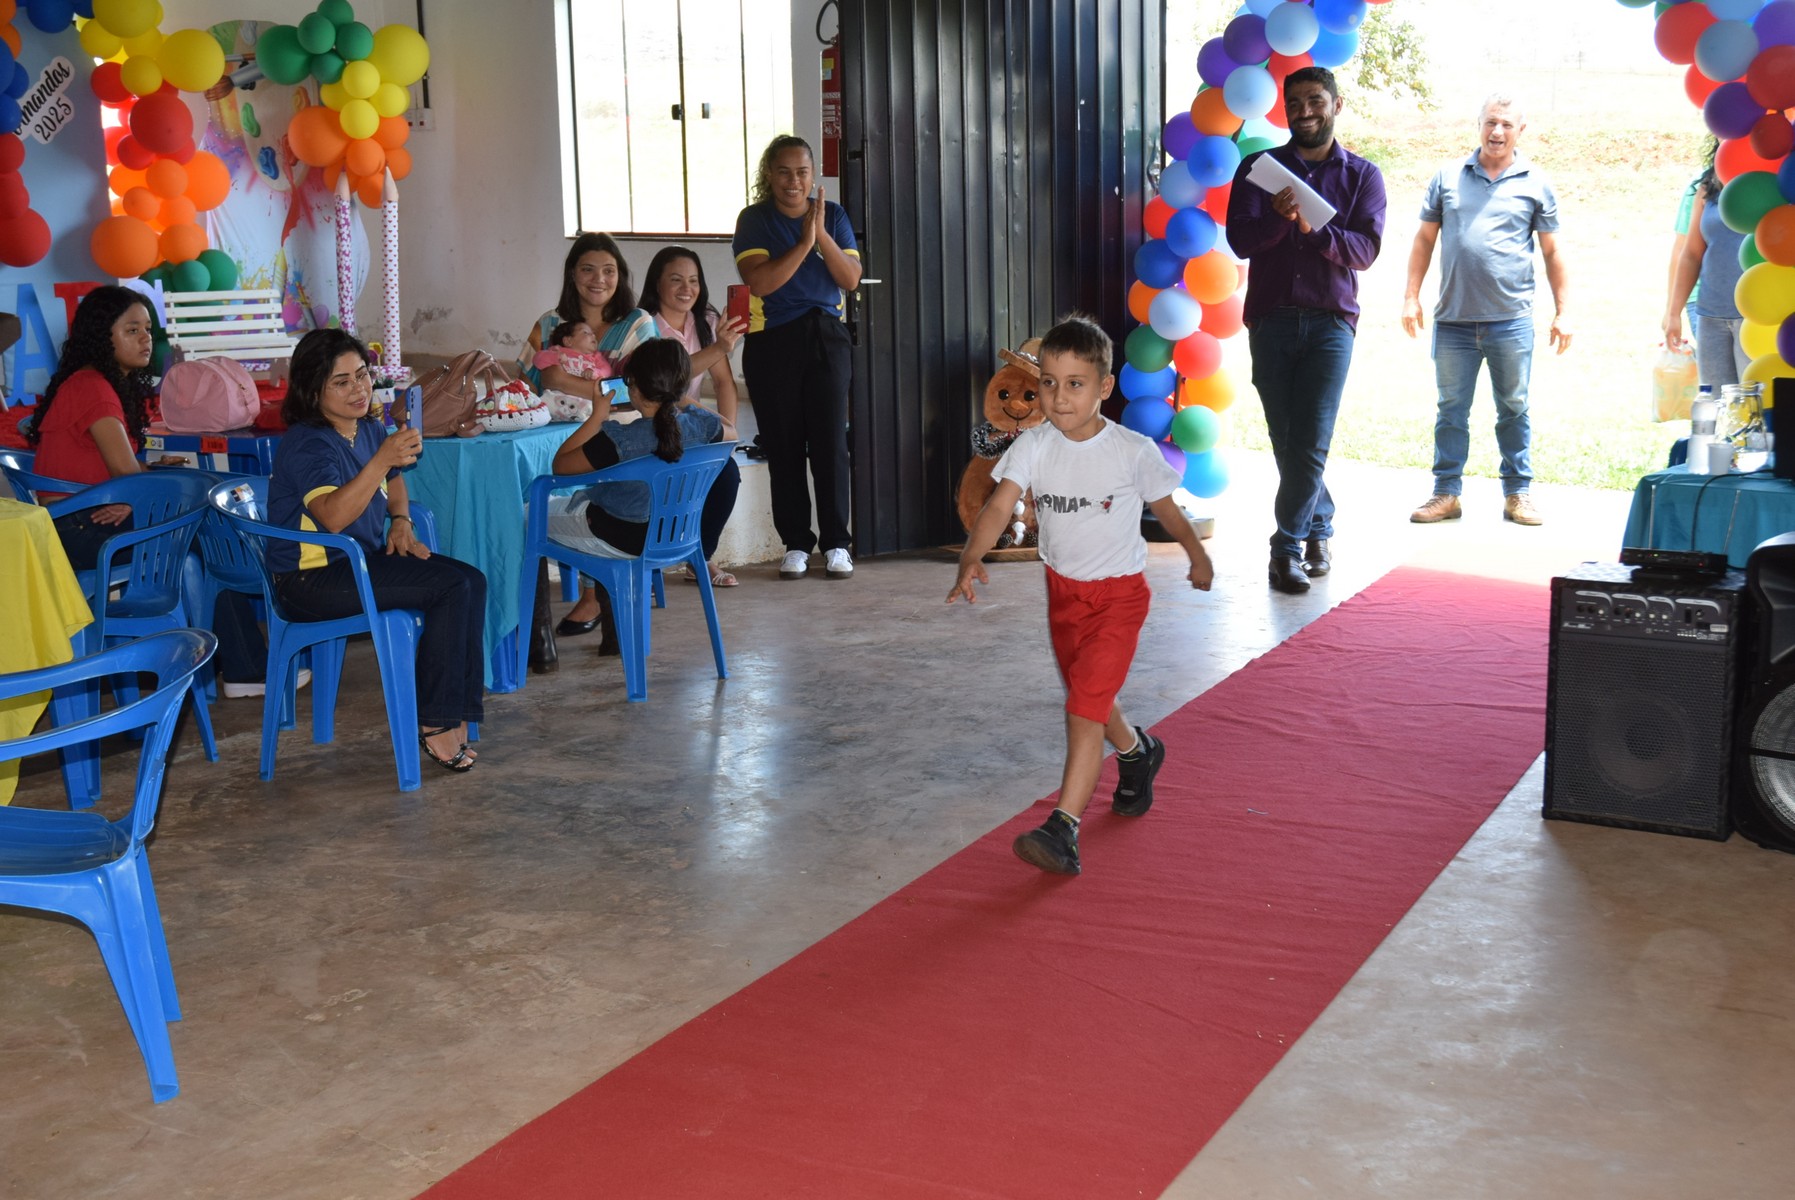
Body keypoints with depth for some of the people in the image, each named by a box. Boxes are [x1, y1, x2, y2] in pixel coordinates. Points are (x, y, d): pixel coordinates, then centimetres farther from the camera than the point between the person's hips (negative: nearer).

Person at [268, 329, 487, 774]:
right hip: (313, 579, -8)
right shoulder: (306, 445, -18)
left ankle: (456, 715, -8)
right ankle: (434, 723, -13)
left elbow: (393, 483, 30)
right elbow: (333, 517, -34)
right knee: (453, 587, -21)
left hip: (365, 560, 9)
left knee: (472, 581, -11)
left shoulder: (370, 429, 9)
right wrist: (383, 459, -42)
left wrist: (401, 522, 9)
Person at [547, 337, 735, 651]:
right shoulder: (702, 424, -16)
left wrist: (597, 416, -15)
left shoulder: (619, 440, -32)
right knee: (581, 499, 36)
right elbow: (727, 429, 10)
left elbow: (560, 464, -18)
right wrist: (680, 400, 13)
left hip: (623, 539, -6)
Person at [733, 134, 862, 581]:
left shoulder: (833, 215, 8)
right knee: (783, 446, 2)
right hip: (772, 341, -1)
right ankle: (796, 543, 11)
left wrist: (822, 234, -13)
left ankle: (836, 543, 4)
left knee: (830, 441, -3)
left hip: (826, 337, 1)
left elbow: (851, 279, -1)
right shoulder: (754, 220, 0)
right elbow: (760, 280, -13)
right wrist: (804, 242, -17)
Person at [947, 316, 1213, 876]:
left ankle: (1063, 830, -14)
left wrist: (1198, 556, 17)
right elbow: (1000, 504, -23)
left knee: (1085, 708, -15)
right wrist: (972, 557, -40)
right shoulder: (1034, 446, -10)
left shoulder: (1133, 451, -15)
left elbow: (1165, 507, 2)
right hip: (1062, 589, 5)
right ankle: (1138, 753, 54)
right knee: (1090, 698, 23)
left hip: (1118, 593, -5)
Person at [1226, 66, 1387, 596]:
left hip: (1330, 320, -1)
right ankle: (1319, 528, 20)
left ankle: (1288, 545, -1)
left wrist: (1313, 229, -21)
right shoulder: (1259, 168, 9)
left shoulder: (1362, 176, 9)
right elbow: (1239, 240, -3)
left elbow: (1366, 249, -4)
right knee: (1285, 442, 3)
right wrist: (1278, 218, -23)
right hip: (1271, 318, 1)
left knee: (1310, 444, -10)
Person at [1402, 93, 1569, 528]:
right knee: (1451, 408, 6)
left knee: (1514, 408, 6)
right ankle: (1446, 493, 13)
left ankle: (1517, 493, 15)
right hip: (1453, 320, 1)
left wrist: (1562, 312, 5)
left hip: (1511, 321, -1)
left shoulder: (1535, 184, 6)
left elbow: (1551, 252, 8)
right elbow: (1424, 239, 12)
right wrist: (1411, 296, 4)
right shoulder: (1447, 177, 9)